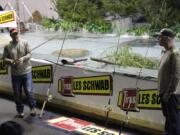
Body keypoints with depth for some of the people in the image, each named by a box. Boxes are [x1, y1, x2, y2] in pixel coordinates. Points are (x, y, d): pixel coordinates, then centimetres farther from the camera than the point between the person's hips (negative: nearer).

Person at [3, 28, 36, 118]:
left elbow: (29, 54, -3)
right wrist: (11, 61, -18)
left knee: (29, 91, -5)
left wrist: (23, 58, -22)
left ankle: (33, 107, 18)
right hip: (15, 74, 2)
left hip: (26, 71, -1)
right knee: (17, 94, 8)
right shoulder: (7, 47, 1)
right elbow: (4, 58, 2)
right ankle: (20, 110, 25)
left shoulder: (25, 43, -1)